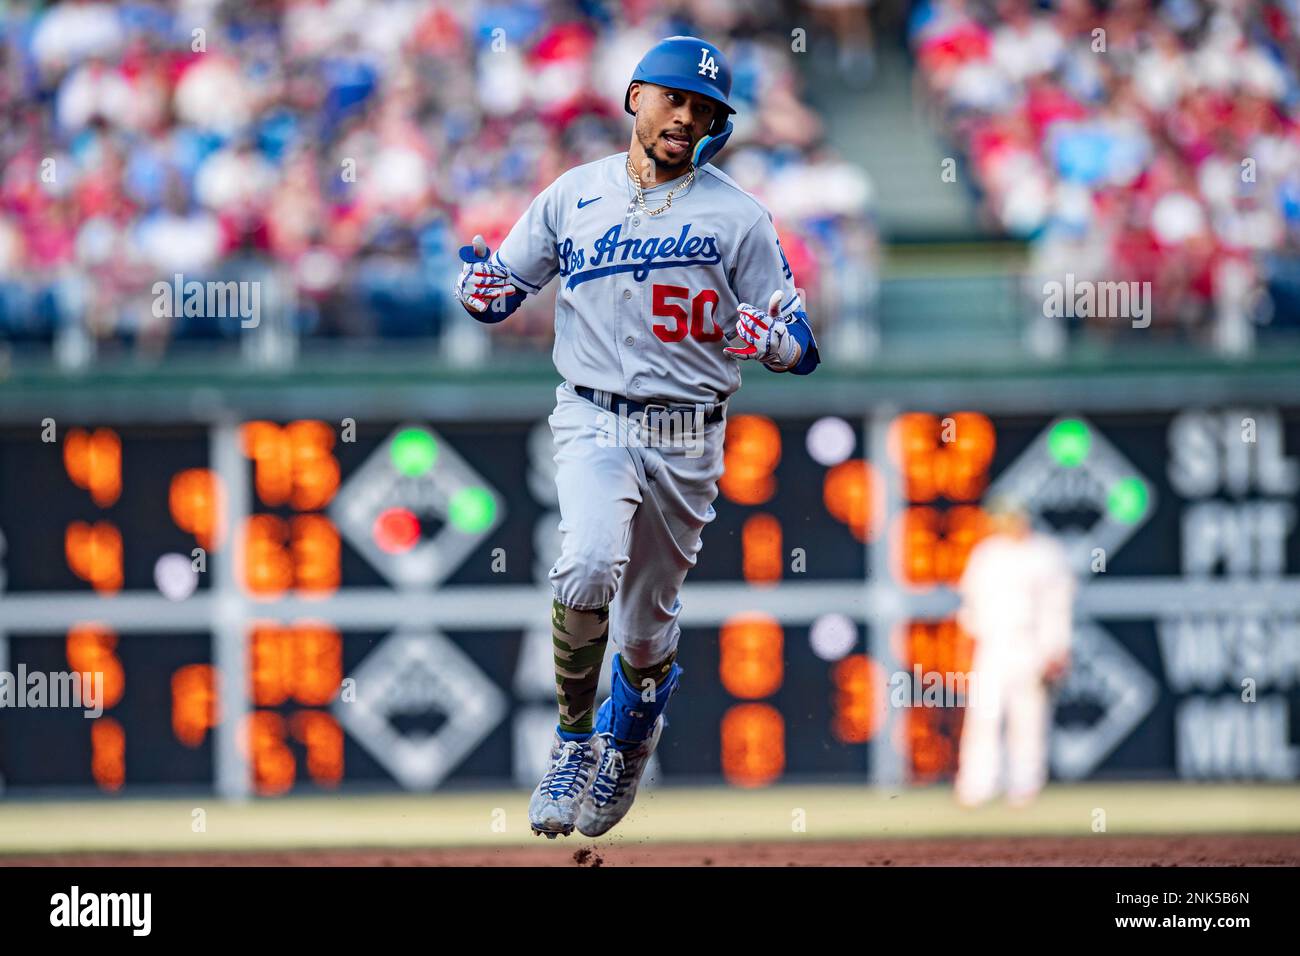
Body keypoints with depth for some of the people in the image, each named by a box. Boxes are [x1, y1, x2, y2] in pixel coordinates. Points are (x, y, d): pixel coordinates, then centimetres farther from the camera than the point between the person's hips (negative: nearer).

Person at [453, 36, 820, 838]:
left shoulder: (739, 216, 0)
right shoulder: (573, 196, 5)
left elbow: (802, 347, 0)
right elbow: (501, 291, 13)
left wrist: (772, 340, -24)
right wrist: (482, 286, -12)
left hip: (690, 440, 0)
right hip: (595, 424, 0)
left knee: (647, 627, 9)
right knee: (588, 568, -28)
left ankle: (627, 744, 40)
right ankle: (574, 739, -10)